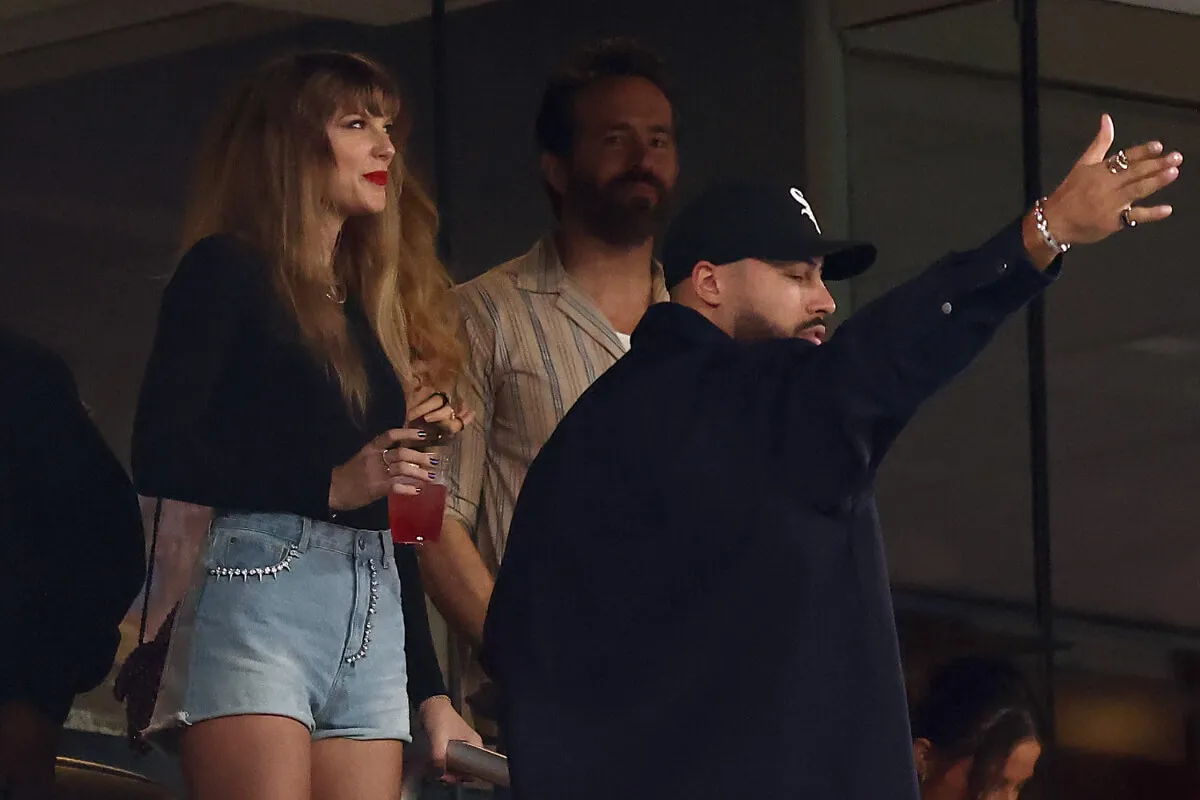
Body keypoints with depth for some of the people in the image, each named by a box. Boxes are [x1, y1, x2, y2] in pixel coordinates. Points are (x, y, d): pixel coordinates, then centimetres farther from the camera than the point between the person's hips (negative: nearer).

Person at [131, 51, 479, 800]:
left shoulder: (368, 304, 22)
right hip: (261, 593, -7)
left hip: (376, 624, 7)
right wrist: (331, 484, -17)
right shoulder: (228, 272, 2)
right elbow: (161, 456, -9)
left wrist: (431, 691, 20)